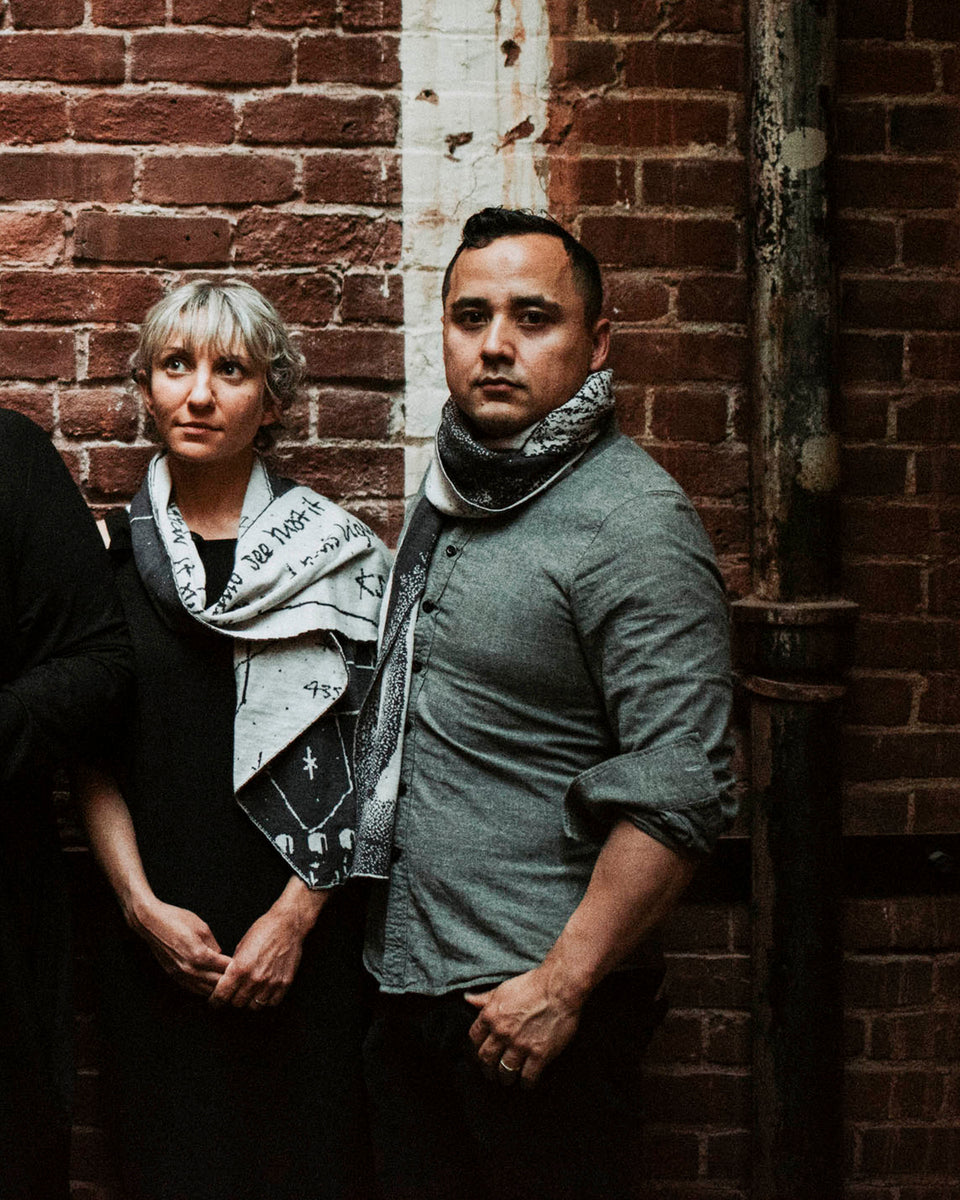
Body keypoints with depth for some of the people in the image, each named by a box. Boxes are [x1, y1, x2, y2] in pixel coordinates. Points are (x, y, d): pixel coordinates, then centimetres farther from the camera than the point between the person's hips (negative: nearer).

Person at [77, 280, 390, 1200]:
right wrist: (142, 905, -7)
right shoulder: (111, 553, 4)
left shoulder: (334, 553, -1)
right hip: (154, 944, 2)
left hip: (302, 937, -1)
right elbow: (91, 756, 4)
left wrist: (297, 914, -9)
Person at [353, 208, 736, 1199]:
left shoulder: (633, 522, -16)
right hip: (404, 973, 8)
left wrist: (561, 985, -21)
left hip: (536, 1003, -7)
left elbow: (678, 791, -22)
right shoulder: (448, 495, 10)